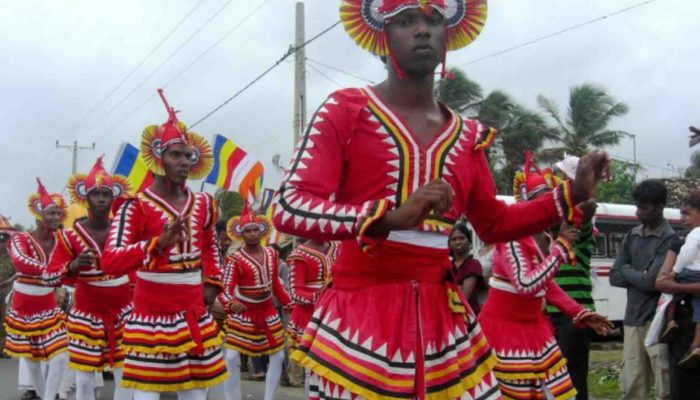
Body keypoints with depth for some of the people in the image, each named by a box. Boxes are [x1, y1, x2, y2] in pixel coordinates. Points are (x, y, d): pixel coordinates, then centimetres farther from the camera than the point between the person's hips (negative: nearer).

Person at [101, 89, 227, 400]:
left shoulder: (202, 204, 8)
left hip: (194, 314, 6)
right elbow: (110, 261, -21)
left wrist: (212, 283, 13)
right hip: (152, 315, -6)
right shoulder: (136, 206, -10)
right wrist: (158, 244, -33)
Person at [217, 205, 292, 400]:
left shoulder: (271, 254, 1)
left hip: (268, 312, 5)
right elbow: (226, 289, -21)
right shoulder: (235, 259, -16)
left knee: (278, 356, 9)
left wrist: (290, 305, 9)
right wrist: (231, 304, -42)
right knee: (231, 357, -9)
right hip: (242, 314, -5)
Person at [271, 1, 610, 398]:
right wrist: (391, 217, -27)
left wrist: (572, 194, 10)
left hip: (442, 317, 5)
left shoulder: (466, 135, 12)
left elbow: (494, 223, 23)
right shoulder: (346, 109, -3)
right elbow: (288, 207, -13)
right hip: (361, 316, -4)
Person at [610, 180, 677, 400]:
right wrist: (641, 276, -7)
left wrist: (628, 270, -1)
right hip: (632, 320, 6)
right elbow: (614, 277, 8)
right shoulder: (632, 236, 11)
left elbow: (654, 281, -17)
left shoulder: (669, 239, -9)